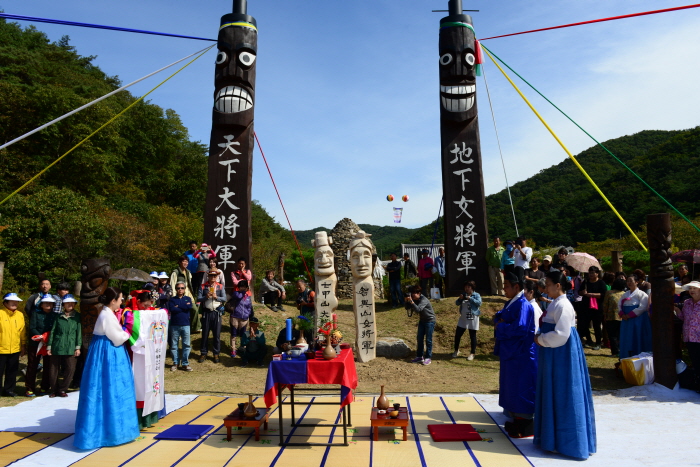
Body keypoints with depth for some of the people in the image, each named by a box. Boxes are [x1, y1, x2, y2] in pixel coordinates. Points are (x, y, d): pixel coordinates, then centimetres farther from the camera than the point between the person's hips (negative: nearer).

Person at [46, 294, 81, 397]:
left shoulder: (77, 317, 5)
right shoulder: (59, 317, 8)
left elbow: (79, 332, 2)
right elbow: (52, 332, 9)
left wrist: (78, 347, -4)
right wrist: (49, 347, 5)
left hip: (70, 348, -1)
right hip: (57, 347, 1)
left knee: (70, 369, -4)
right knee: (53, 369, 5)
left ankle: (62, 390, 13)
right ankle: (53, 390, 23)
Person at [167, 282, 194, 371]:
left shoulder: (188, 299, 10)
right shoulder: (172, 299, 7)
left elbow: (190, 307, -11)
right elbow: (171, 309, -11)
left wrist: (178, 306, -7)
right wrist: (184, 307, -8)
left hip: (185, 325, 0)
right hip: (174, 325, 0)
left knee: (186, 345, 0)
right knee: (174, 345, 5)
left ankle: (185, 363, 8)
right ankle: (175, 363, 16)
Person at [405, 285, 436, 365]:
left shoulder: (424, 300, -25)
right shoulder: (415, 299, -1)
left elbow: (418, 309, -37)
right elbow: (407, 308, 0)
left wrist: (411, 302, -42)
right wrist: (406, 301, -17)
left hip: (430, 321, -8)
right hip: (422, 320, 8)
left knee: (428, 340, -4)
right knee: (419, 339, 8)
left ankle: (428, 358, 4)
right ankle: (419, 357, 16)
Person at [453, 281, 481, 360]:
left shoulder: (476, 295, -4)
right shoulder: (464, 295, 9)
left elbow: (479, 303, -19)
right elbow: (457, 303, 8)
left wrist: (470, 298, -22)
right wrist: (460, 299, -11)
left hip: (472, 318, -5)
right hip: (463, 318, 5)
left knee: (472, 336, 3)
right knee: (457, 334, 6)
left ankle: (472, 353, 15)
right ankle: (456, 350, 24)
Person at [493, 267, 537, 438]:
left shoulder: (523, 305, -18)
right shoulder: (510, 303, 10)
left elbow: (519, 328, -27)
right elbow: (499, 316, 17)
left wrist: (501, 326, -15)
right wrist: (498, 319, -5)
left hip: (521, 354, -10)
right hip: (510, 352, 10)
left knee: (521, 389, -1)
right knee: (511, 387, 16)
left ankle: (525, 426, 10)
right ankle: (516, 420, 28)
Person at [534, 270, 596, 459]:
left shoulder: (563, 305, -18)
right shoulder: (555, 304, 12)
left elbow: (561, 334, -23)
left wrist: (540, 339, -12)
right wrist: (541, 337, 4)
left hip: (561, 356, -10)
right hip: (553, 355, 10)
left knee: (562, 396, 1)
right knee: (553, 395, 15)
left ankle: (566, 442, 13)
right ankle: (555, 436, 27)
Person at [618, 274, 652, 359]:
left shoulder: (641, 294, -4)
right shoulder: (625, 294, 15)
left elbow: (642, 308, -14)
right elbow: (620, 305, 12)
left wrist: (629, 315, -17)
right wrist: (622, 315, -7)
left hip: (637, 320, -6)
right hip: (626, 321, 6)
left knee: (636, 341, -3)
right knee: (626, 341, 8)